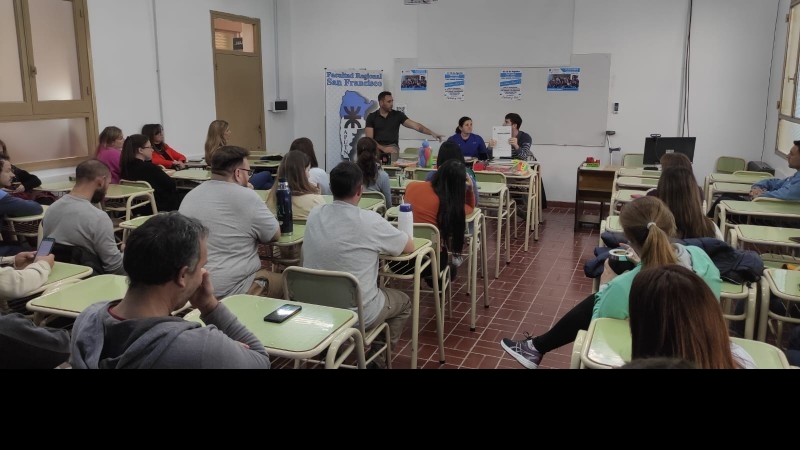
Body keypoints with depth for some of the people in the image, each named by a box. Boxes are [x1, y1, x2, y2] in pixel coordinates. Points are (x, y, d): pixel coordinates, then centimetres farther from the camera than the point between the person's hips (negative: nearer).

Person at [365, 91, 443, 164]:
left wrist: (432, 133, -17)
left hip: (393, 149, 1)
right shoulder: (372, 117, 4)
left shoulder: (398, 115, 7)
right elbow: (369, 139, -3)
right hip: (377, 149, -1)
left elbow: (415, 126, -3)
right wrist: (383, 148, -18)